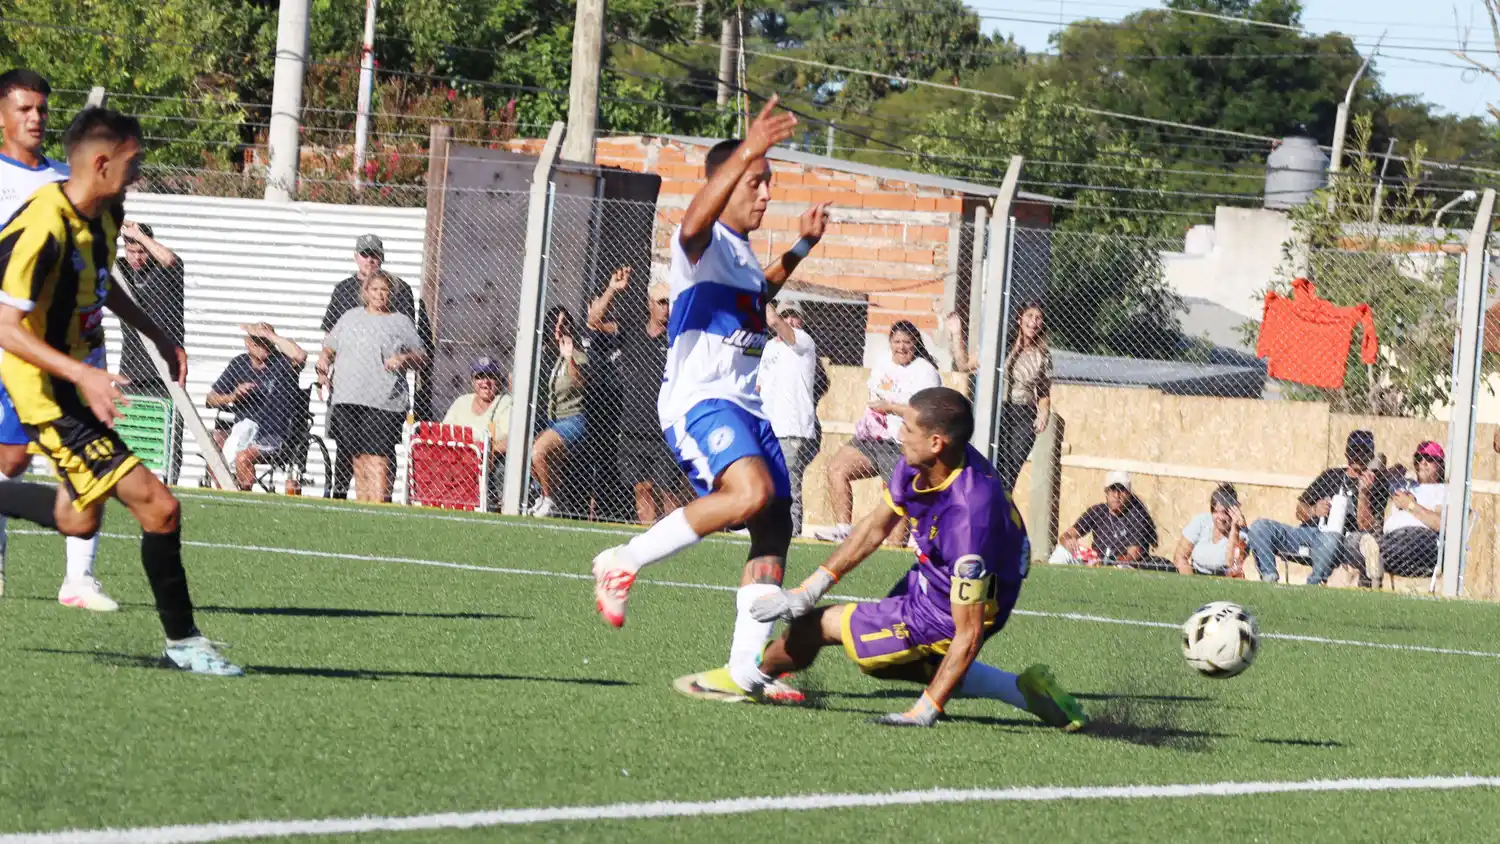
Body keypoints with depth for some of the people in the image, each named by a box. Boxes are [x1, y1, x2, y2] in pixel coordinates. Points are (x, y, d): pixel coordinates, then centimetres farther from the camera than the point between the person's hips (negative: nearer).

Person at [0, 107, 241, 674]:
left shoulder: (106, 214, 2)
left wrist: (158, 336, 20)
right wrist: (82, 374, -37)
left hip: (77, 383, 10)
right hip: (48, 394, -10)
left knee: (79, 520, 24)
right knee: (158, 506, -15)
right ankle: (182, 642, -3)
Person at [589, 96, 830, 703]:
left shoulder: (743, 251, 21)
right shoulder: (704, 242, -8)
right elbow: (695, 221, -36)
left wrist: (799, 250, 37)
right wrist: (743, 154, -49)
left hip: (744, 405, 9)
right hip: (696, 398, -9)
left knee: (775, 523, 3)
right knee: (752, 491, -31)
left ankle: (746, 666, 6)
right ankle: (623, 563, -21)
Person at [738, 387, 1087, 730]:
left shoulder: (966, 518, -39)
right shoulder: (915, 463, -15)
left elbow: (969, 634, -33)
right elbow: (877, 526, 3)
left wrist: (926, 710, -30)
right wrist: (809, 590, 2)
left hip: (944, 615, -9)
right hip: (926, 580, 9)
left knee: (812, 625, -1)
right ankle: (1022, 689, 20)